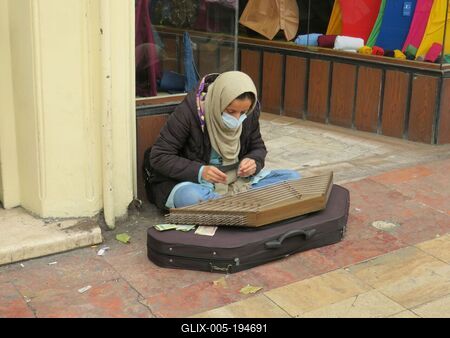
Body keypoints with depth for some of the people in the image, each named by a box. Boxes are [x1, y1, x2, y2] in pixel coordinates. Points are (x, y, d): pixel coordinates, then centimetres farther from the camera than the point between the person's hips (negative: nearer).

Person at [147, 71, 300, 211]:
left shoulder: (250, 113, -6)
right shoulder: (188, 112, -19)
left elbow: (258, 148, 10)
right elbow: (159, 157, -16)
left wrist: (253, 162, -14)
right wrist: (199, 171, -30)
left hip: (236, 181, 5)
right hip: (191, 182, -5)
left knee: (293, 177, -12)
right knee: (190, 197, -41)